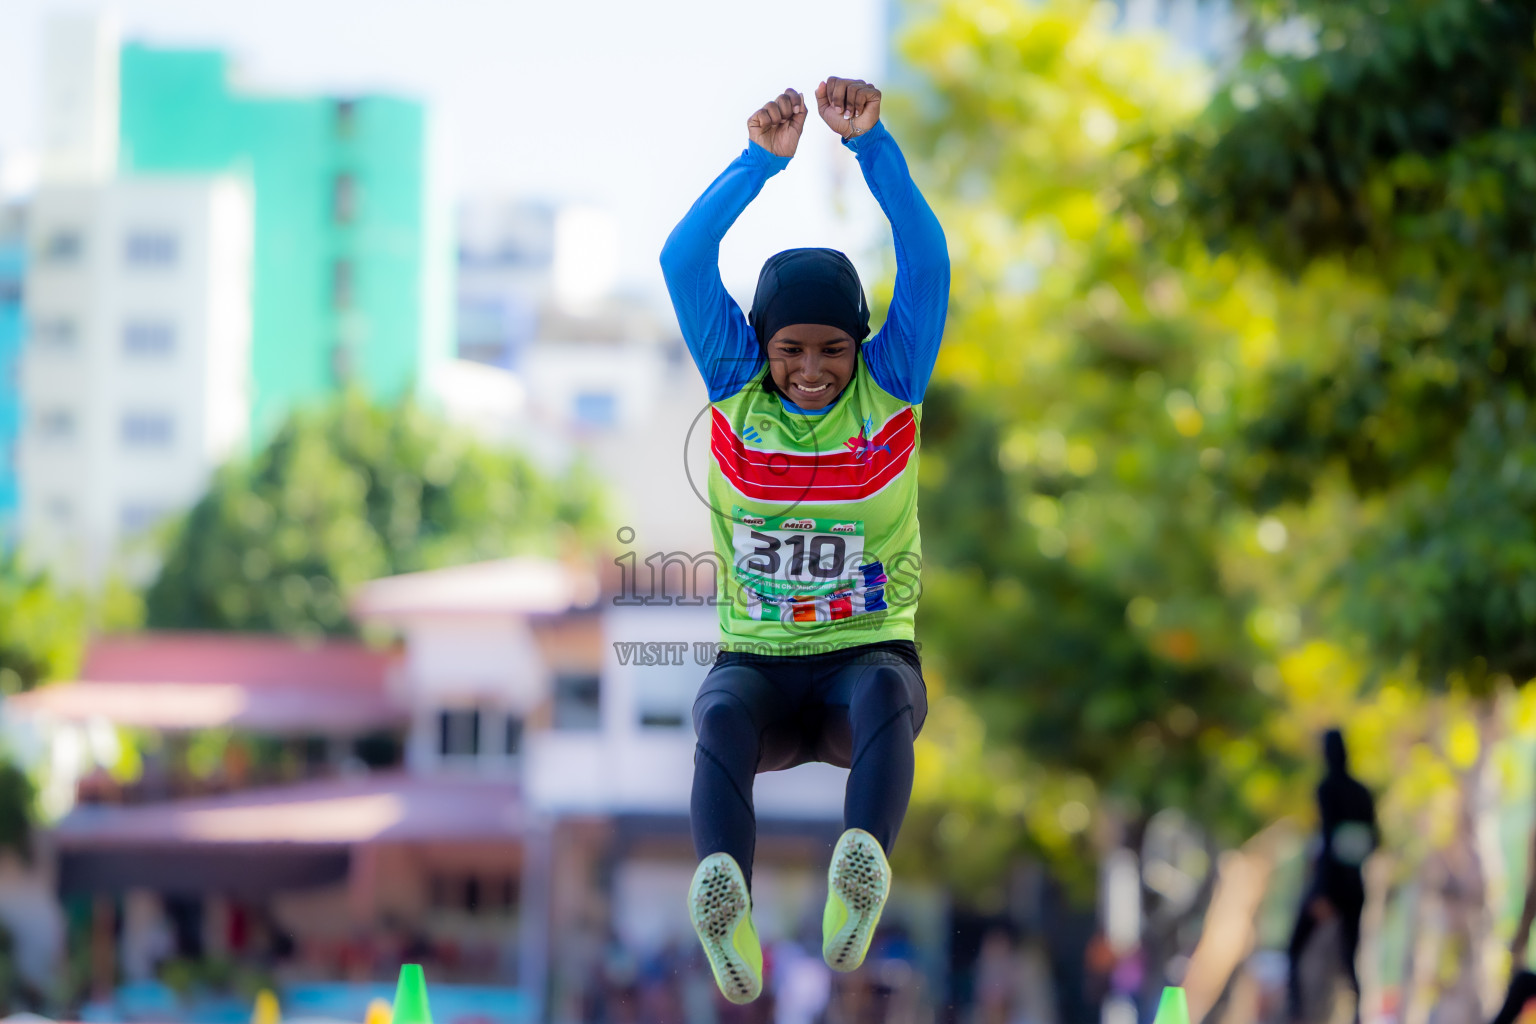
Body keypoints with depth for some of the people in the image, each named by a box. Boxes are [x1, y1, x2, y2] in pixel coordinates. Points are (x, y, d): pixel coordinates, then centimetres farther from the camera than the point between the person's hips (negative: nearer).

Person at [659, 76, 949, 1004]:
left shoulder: (889, 391, 2)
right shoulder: (736, 391, 4)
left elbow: (927, 261, -9)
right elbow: (684, 263, -6)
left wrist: (869, 142, -17)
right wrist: (762, 160, -14)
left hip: (868, 648, 0)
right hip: (756, 657, 0)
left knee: (887, 692, -37)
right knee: (723, 716, -35)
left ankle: (861, 877, -62)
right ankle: (729, 913, -60)